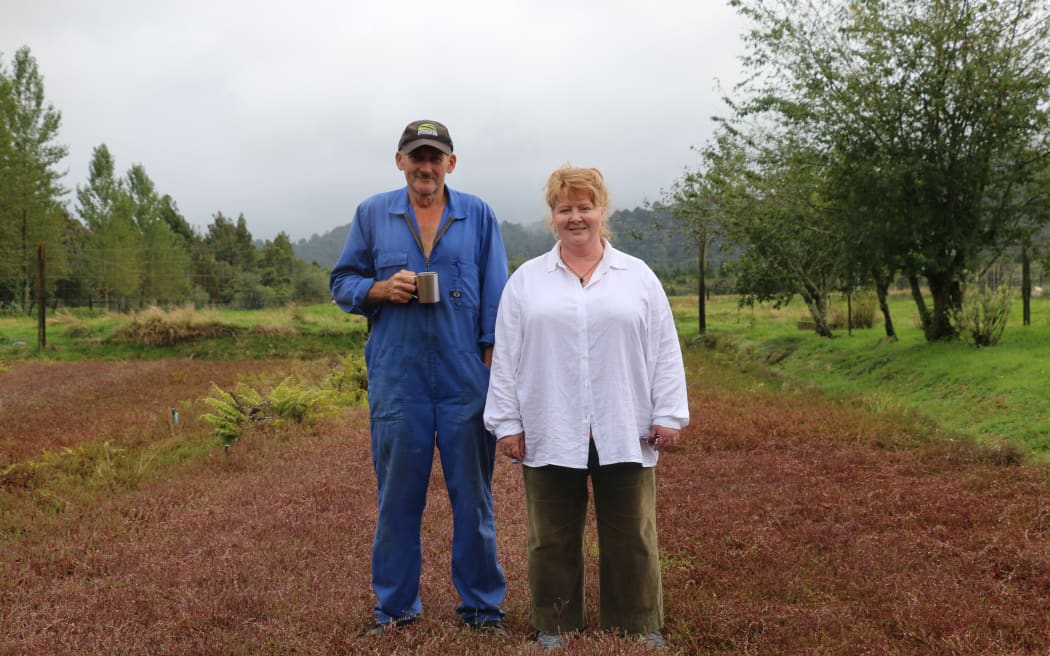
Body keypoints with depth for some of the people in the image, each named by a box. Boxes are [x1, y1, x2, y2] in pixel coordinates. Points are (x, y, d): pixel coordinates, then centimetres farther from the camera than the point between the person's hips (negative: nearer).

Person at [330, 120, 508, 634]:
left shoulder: (477, 215, 5)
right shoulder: (372, 214, 7)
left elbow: (495, 296, 5)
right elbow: (343, 283, 11)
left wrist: (493, 360, -1)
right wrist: (380, 289, -10)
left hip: (465, 375, 0)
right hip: (397, 375, 1)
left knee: (473, 494, 7)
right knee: (398, 495, 8)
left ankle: (481, 604, 22)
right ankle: (395, 606, 23)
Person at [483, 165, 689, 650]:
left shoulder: (639, 277, 6)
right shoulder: (525, 281, 6)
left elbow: (665, 353, 4)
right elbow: (506, 359, 3)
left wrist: (668, 416, -1)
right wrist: (507, 423, -1)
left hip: (624, 433, 0)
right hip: (550, 435, 0)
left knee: (632, 538, 7)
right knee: (553, 538, 8)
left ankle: (639, 628, 20)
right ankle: (555, 629, 21)